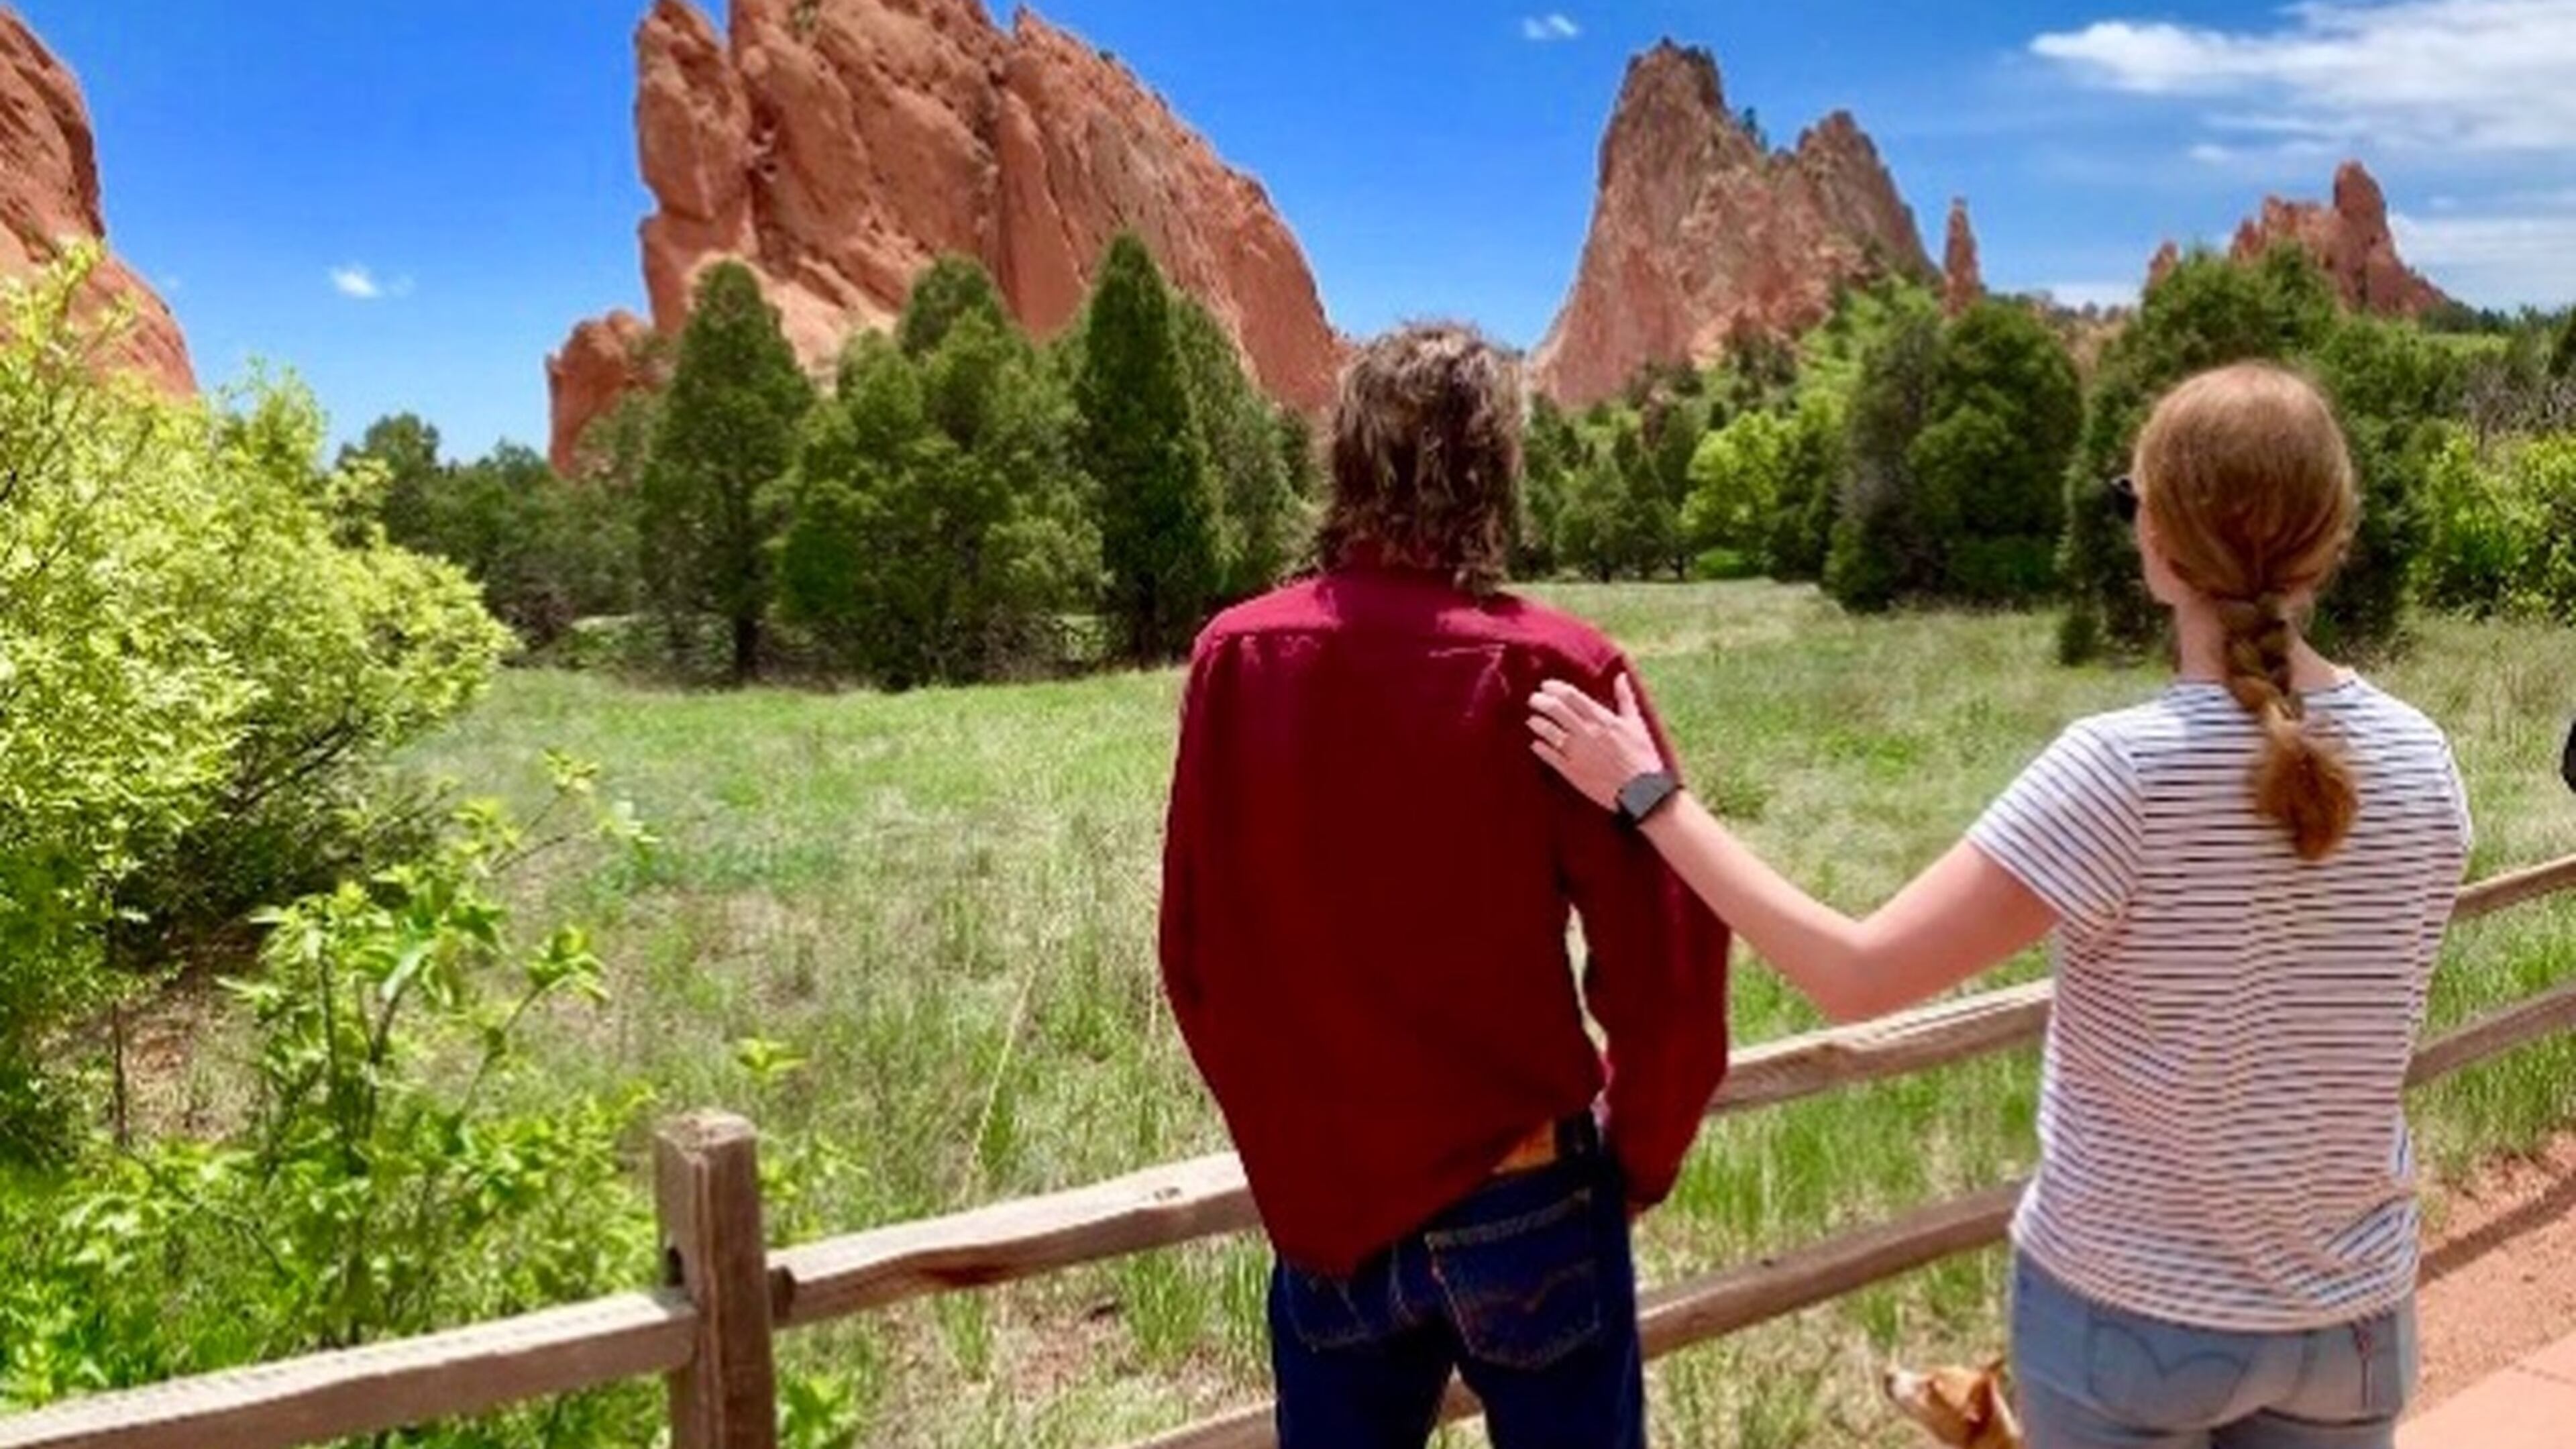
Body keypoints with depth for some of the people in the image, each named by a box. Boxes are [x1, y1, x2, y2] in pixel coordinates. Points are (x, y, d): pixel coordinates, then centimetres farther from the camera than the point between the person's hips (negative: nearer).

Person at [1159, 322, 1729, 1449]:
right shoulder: (1551, 670, -16)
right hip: (1522, 1202, -2)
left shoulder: (1236, 659, -7)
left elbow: (1195, 951, 0)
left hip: (1319, 1205, 3)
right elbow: (1665, 957, -14)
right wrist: (1640, 1156, 4)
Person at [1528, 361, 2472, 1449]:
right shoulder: (2420, 762, -8)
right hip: (2348, 1312, 4)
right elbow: (2345, 1004, 8)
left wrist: (1650, 795, -17)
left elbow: (1853, 976, -24)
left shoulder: (2126, 766, -23)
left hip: (2129, 1307, -4)